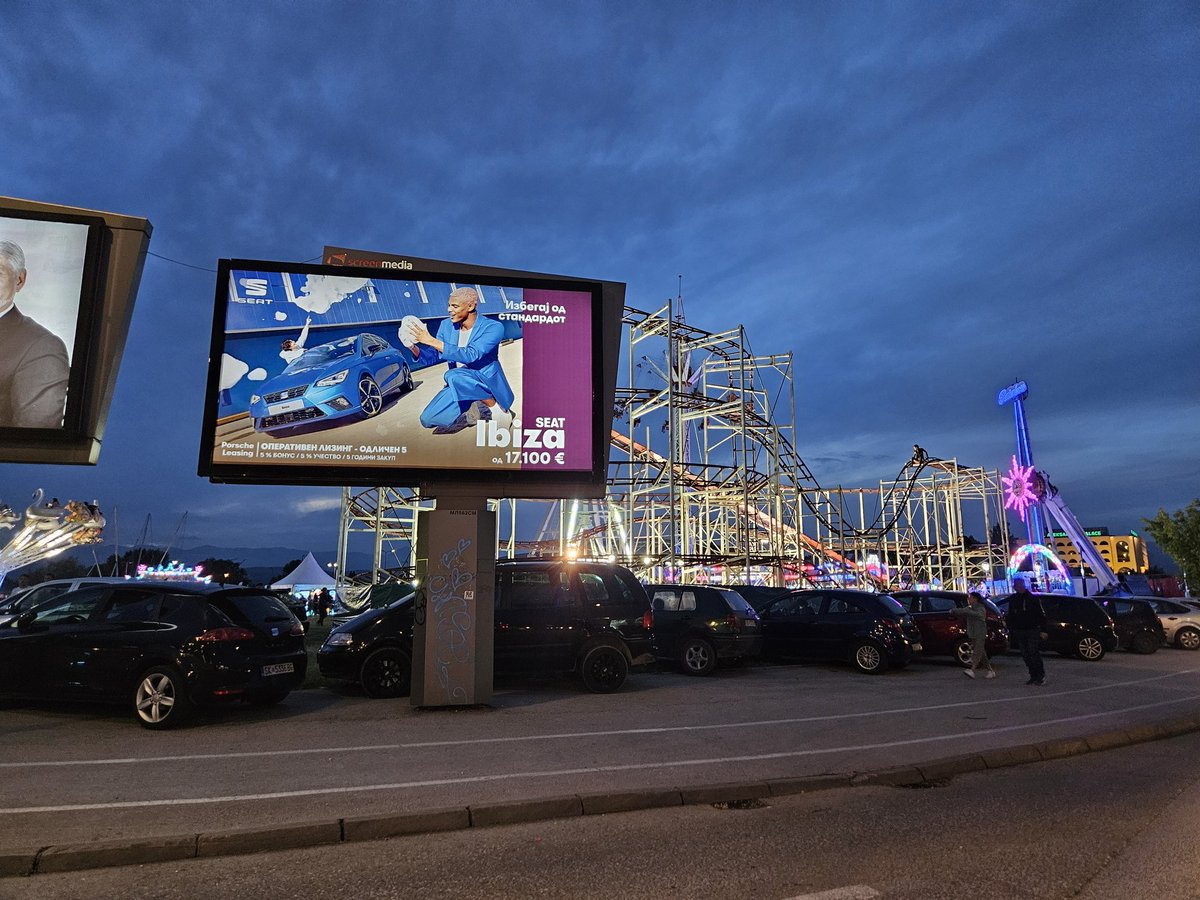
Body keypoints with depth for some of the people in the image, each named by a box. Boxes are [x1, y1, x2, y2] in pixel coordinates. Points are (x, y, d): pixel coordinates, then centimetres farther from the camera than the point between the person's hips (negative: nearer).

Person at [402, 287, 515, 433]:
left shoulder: (493, 327, -18)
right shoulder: (446, 325, 2)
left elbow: (471, 355, -31)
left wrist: (432, 341, -33)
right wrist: (413, 348, -14)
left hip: (487, 385, -6)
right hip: (459, 387, 6)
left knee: (453, 376, -35)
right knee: (427, 420, -11)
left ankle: (496, 407, -14)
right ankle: (478, 411, 11)